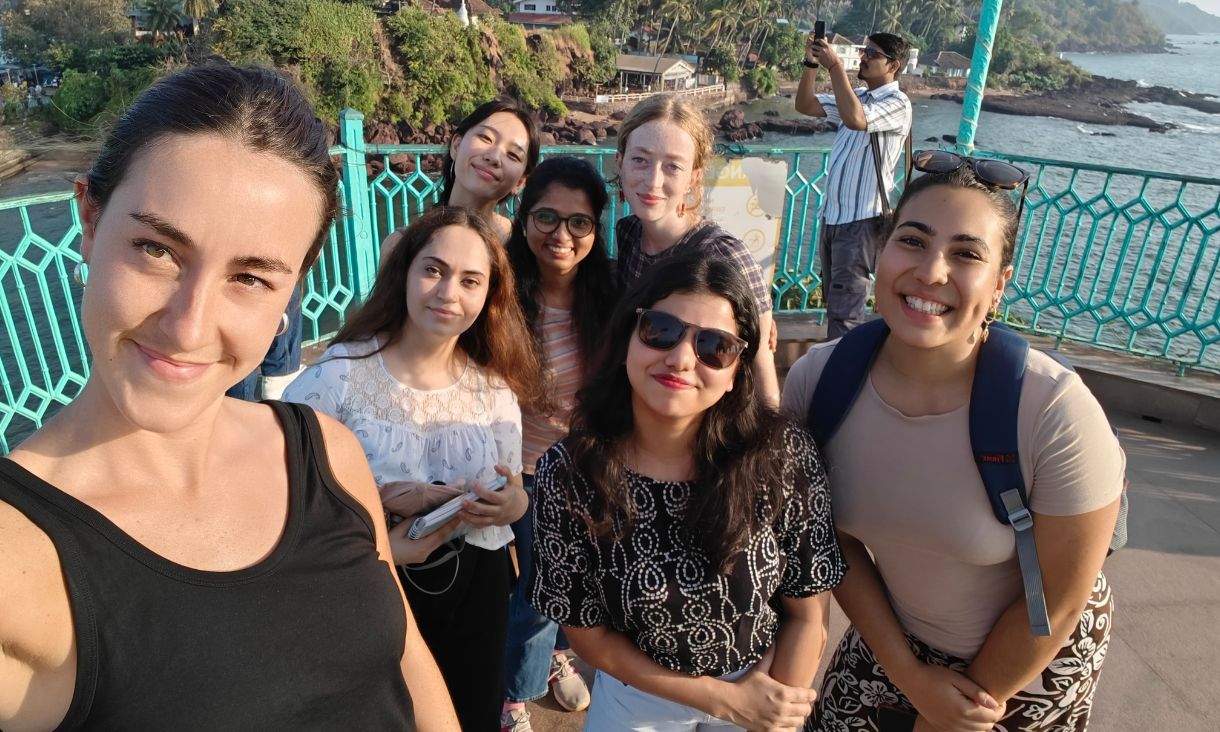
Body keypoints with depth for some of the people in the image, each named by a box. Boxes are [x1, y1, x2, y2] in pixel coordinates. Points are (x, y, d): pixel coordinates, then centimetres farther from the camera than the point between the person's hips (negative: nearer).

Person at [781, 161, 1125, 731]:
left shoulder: (1057, 412, -32)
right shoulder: (817, 379, -23)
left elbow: (1059, 600, -18)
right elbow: (836, 538, -9)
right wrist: (909, 675, -8)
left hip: (1033, 660, -2)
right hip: (892, 634, 3)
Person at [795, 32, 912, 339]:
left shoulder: (897, 103, -11)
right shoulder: (857, 96, 13)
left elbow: (854, 119, -30)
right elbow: (805, 105, 12)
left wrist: (835, 65, -23)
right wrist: (811, 64, -2)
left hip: (861, 220, -8)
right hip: (832, 214, 8)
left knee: (844, 311, -8)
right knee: (833, 302, 18)